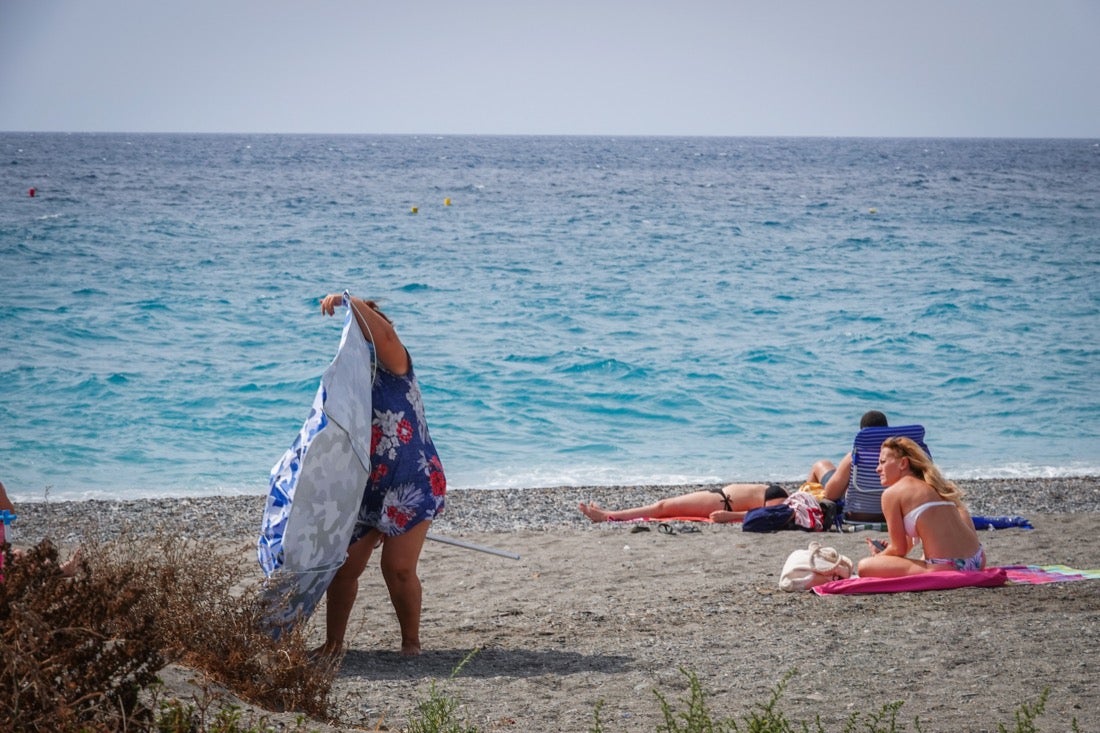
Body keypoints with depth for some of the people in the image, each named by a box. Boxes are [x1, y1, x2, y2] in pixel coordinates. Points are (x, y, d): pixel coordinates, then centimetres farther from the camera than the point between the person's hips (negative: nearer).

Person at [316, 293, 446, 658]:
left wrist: (351, 303, -35)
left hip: (410, 486, -6)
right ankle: (333, 642, 17)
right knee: (343, 568, 2)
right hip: (361, 490, 6)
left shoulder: (391, 368, -10)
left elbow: (385, 336, -34)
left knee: (399, 569, -9)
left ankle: (411, 640, 11)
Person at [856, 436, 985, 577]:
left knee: (865, 566, -2)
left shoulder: (891, 493, -3)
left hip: (945, 568, -8)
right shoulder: (932, 485, 19)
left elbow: (899, 549, 0)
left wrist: (878, 556, 21)